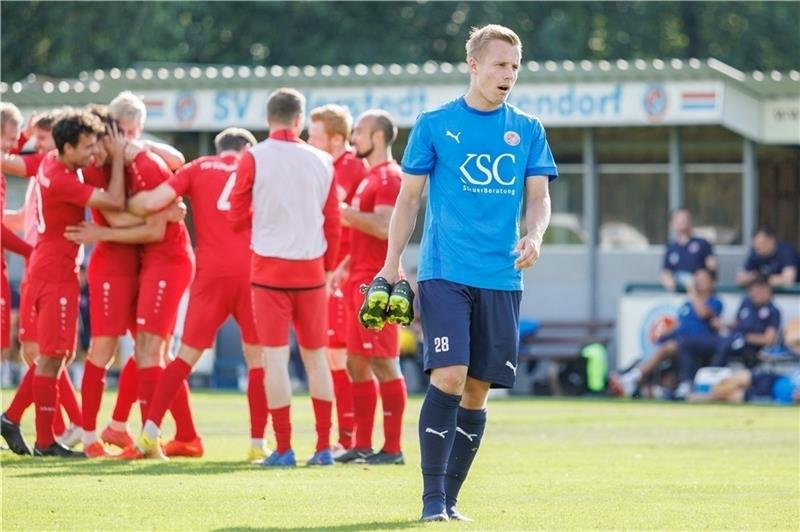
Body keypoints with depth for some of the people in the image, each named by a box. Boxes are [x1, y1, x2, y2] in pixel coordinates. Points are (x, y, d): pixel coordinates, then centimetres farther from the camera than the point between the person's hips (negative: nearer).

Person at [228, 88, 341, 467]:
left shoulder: (254, 159, -5)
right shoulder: (322, 162, 3)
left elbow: (237, 218, -2)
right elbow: (332, 225, 6)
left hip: (270, 269, -3)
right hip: (311, 271, 3)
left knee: (275, 358, -1)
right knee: (316, 357, 11)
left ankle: (283, 449, -5)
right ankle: (324, 447, 10)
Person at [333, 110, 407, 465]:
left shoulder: (389, 177, -11)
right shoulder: (371, 178, 20)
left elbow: (384, 227, -24)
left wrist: (344, 212, -20)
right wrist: (345, 266, 19)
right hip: (362, 280, 10)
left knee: (383, 364, -8)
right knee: (357, 364, 11)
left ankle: (393, 448, -7)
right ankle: (362, 445, 15)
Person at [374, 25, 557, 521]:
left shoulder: (528, 130, 10)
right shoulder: (435, 125, 2)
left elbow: (538, 196, 10)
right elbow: (409, 197, 6)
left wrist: (535, 234, -12)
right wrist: (393, 263, -1)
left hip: (501, 279, 3)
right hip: (445, 272, -3)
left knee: (478, 390, 4)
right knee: (448, 377, -16)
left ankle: (450, 498, 14)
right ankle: (432, 498, -11)